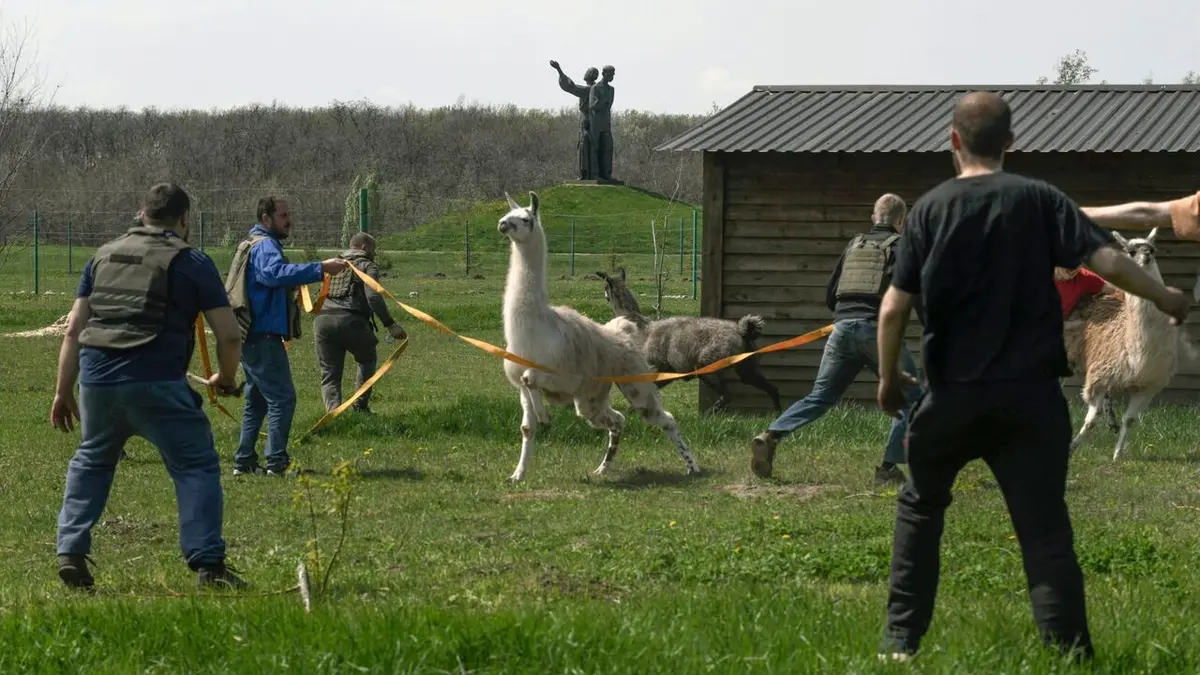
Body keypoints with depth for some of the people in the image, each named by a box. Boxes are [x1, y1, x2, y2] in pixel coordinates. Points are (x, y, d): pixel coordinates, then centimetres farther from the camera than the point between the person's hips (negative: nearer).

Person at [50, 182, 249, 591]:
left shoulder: (103, 256, 18)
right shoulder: (191, 262, 5)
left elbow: (74, 330, 15)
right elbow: (229, 335, 2)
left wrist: (63, 392, 20)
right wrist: (226, 378, 21)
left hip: (97, 379, 4)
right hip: (156, 384, -4)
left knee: (90, 462, 25)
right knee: (196, 466, 5)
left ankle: (71, 554, 18)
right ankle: (208, 565, -4)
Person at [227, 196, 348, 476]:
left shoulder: (255, 245, 19)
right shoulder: (264, 246, -15)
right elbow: (276, 272, -36)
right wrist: (320, 269, -43)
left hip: (253, 336, 11)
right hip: (263, 336, -11)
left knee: (257, 400, 17)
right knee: (282, 398, -10)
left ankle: (244, 462, 20)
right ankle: (276, 463, -13)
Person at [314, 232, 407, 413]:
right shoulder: (367, 266, 8)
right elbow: (373, 297, -8)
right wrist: (390, 324, -11)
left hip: (322, 320, 4)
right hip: (350, 321, -4)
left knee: (330, 374, 6)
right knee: (367, 360, 25)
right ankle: (360, 405, 20)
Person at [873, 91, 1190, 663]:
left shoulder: (930, 209, -2)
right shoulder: (1039, 200, -1)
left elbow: (894, 308, -5)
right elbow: (1106, 260, -10)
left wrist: (888, 377, 9)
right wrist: (1164, 299, 6)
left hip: (951, 394, 0)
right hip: (1029, 395, 0)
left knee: (920, 507, 21)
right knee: (1044, 529, 3)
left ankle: (900, 640, 18)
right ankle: (1071, 653, -4)